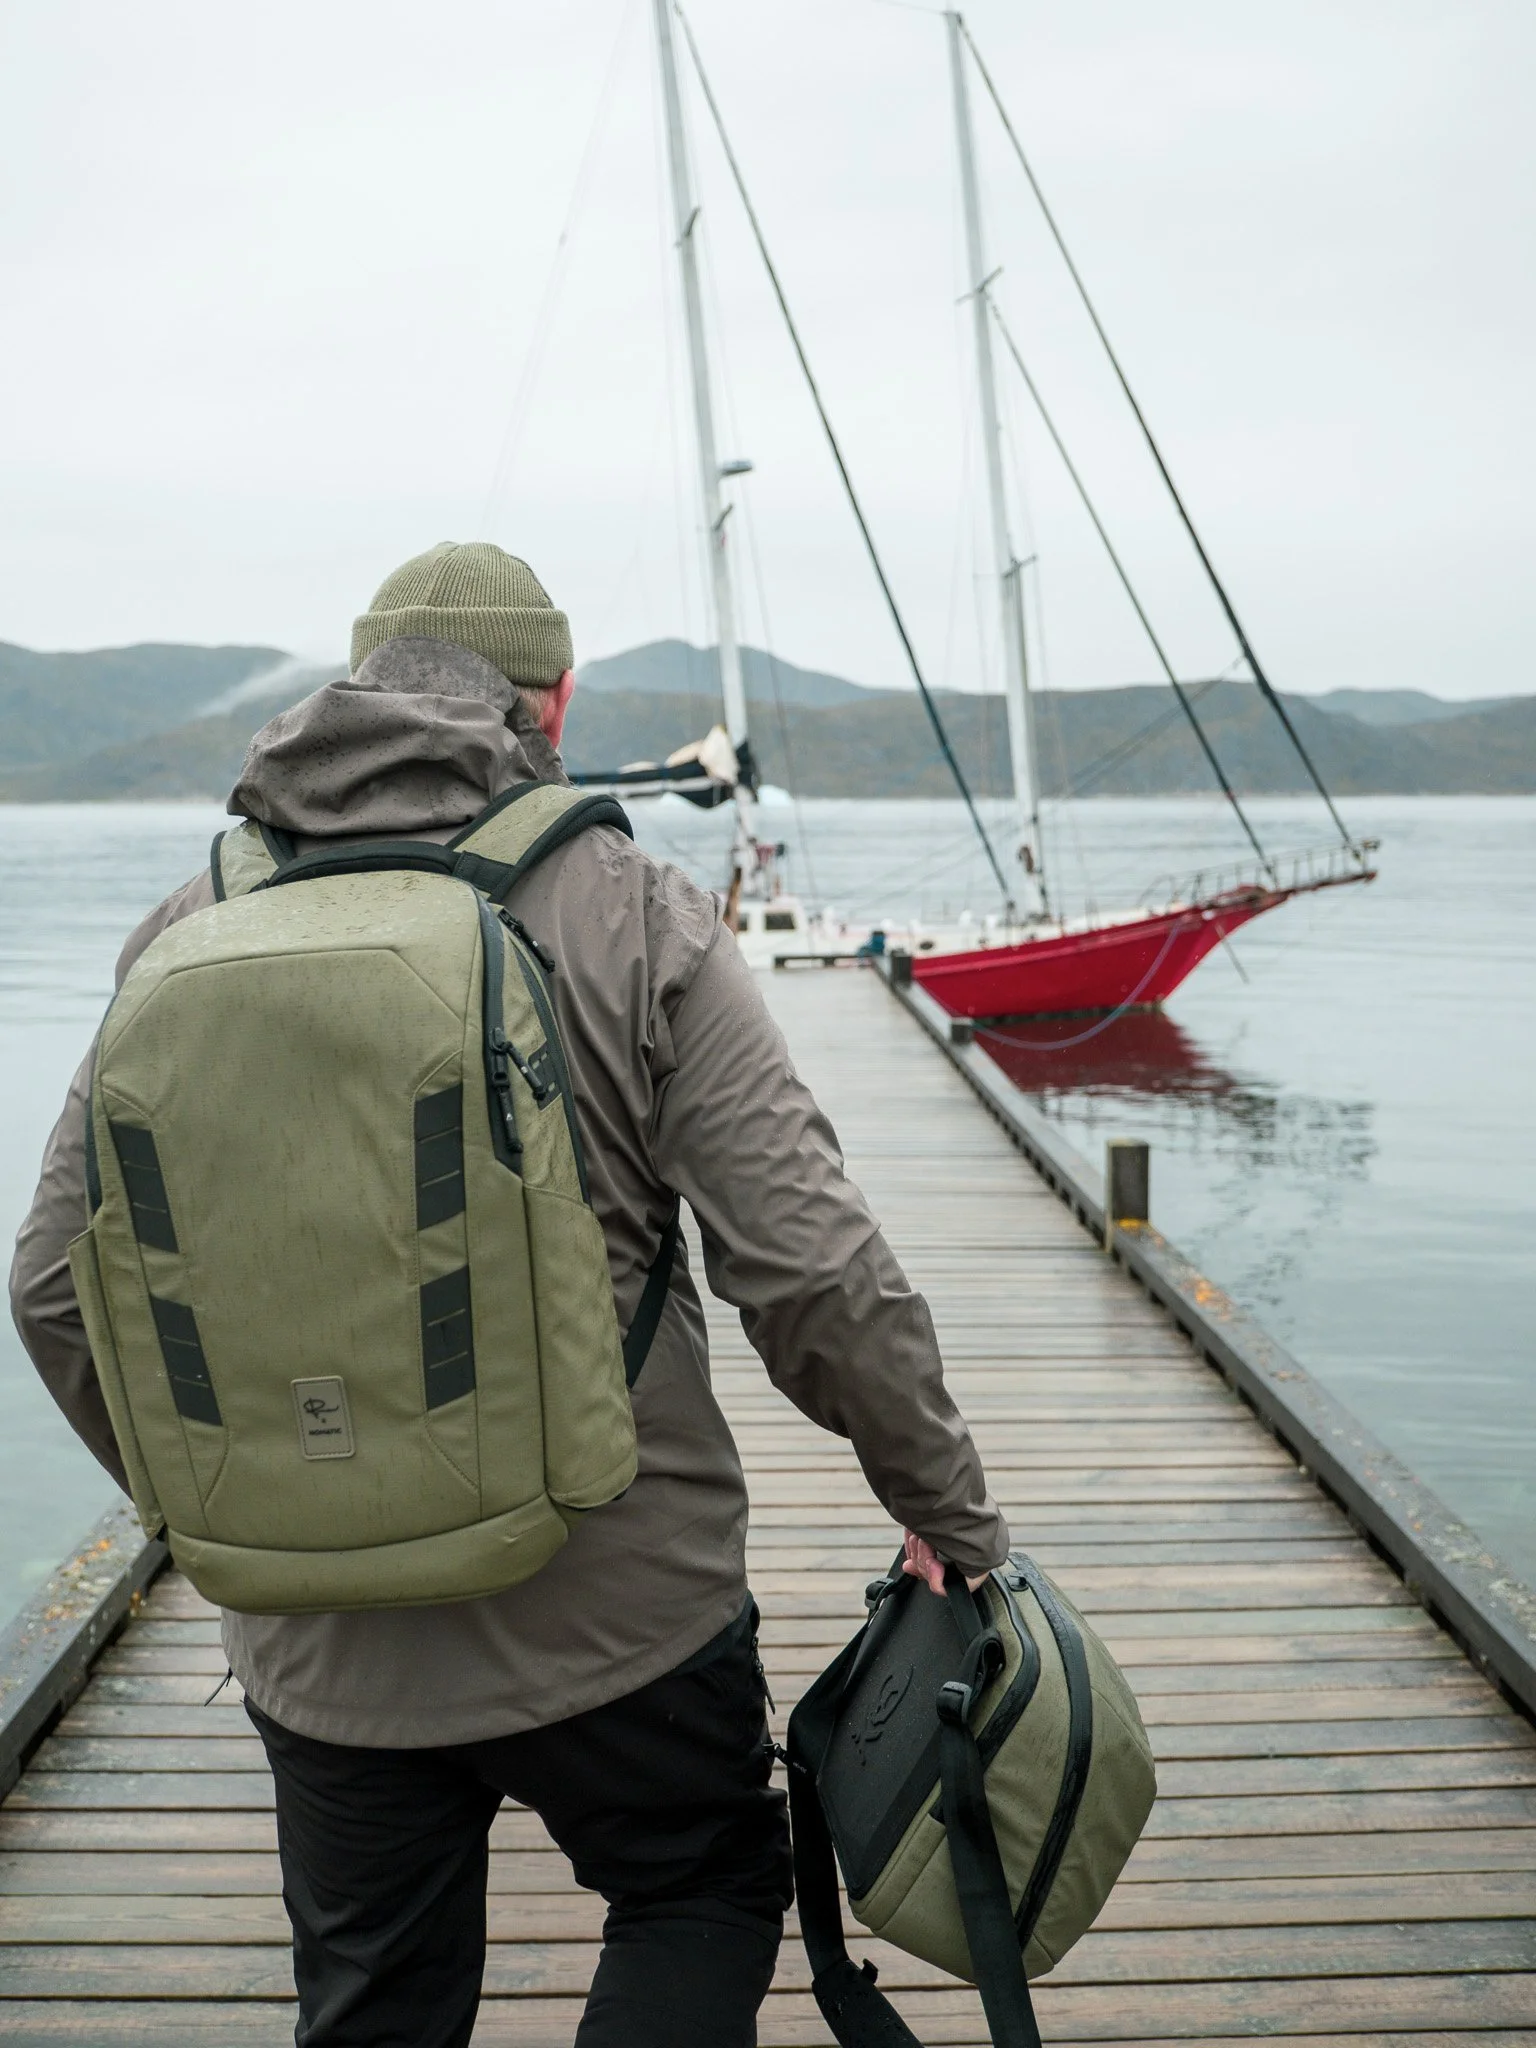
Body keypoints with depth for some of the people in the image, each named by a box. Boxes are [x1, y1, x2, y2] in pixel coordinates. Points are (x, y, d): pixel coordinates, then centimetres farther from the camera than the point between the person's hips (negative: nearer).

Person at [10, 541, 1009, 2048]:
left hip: (317, 1638, 3)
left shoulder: (194, 931, 0)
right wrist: (947, 1508, 0)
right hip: (612, 1610, -3)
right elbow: (811, 1271, -14)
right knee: (703, 1896, 24)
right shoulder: (636, 920, -10)